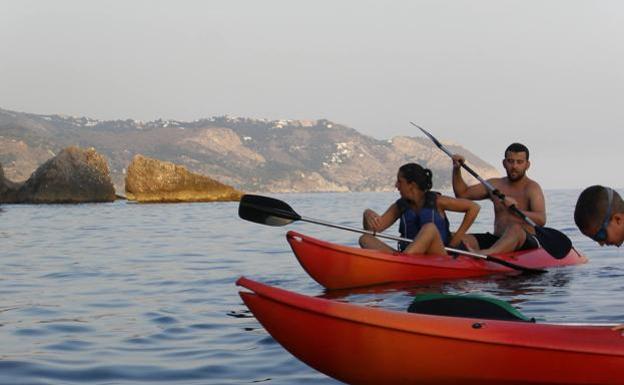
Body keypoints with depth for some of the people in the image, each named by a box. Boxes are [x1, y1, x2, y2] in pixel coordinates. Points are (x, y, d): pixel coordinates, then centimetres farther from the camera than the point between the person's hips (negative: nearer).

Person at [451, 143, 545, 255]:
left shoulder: (532, 188, -4)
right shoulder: (495, 185, 15)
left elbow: (541, 220, -20)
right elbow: (462, 193, 20)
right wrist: (456, 169, 5)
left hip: (526, 242, -6)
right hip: (497, 242, 6)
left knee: (515, 229, -40)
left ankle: (484, 254, -66)